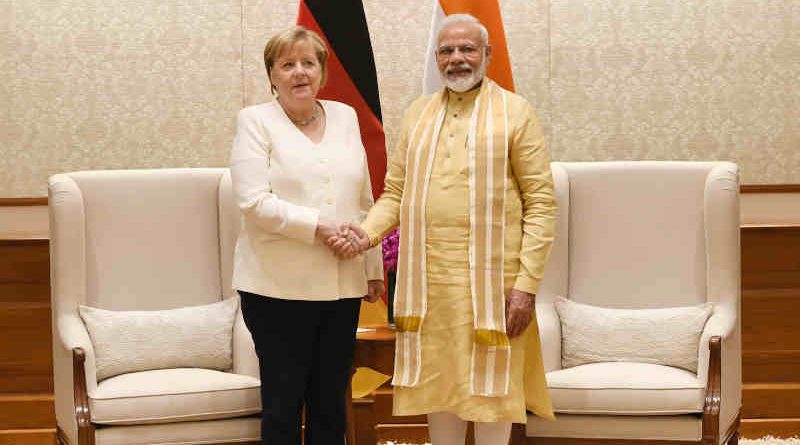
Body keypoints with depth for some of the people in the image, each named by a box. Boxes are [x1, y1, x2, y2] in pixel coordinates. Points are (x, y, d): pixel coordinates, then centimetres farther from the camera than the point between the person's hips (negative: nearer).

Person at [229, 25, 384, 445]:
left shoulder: (345, 116, 13)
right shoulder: (255, 121, -1)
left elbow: (364, 200, 16)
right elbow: (254, 202, -13)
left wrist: (374, 267, 14)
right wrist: (319, 226, -19)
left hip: (342, 285, 4)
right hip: (280, 287, -4)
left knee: (330, 402, 10)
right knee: (283, 403, 1)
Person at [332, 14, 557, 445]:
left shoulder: (515, 113, 0)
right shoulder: (418, 114, 13)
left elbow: (541, 202, -5)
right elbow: (395, 192, 14)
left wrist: (527, 283, -12)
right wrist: (368, 232, -7)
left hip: (490, 281, -4)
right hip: (428, 283, 4)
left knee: (490, 387, 3)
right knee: (437, 384, 10)